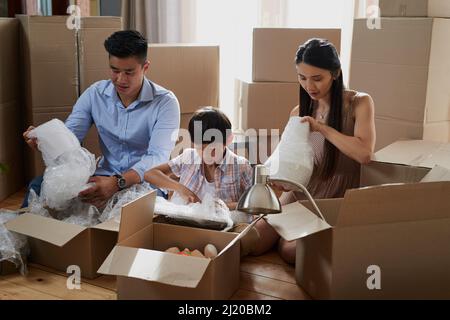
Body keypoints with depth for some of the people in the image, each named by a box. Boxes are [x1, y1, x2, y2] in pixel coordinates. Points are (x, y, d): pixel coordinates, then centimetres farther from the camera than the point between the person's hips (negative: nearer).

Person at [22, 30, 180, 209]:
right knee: (39, 185, -18)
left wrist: (118, 183, -41)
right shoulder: (95, 94, 3)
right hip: (105, 176, 3)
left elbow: (158, 157, -23)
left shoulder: (165, 103, -11)